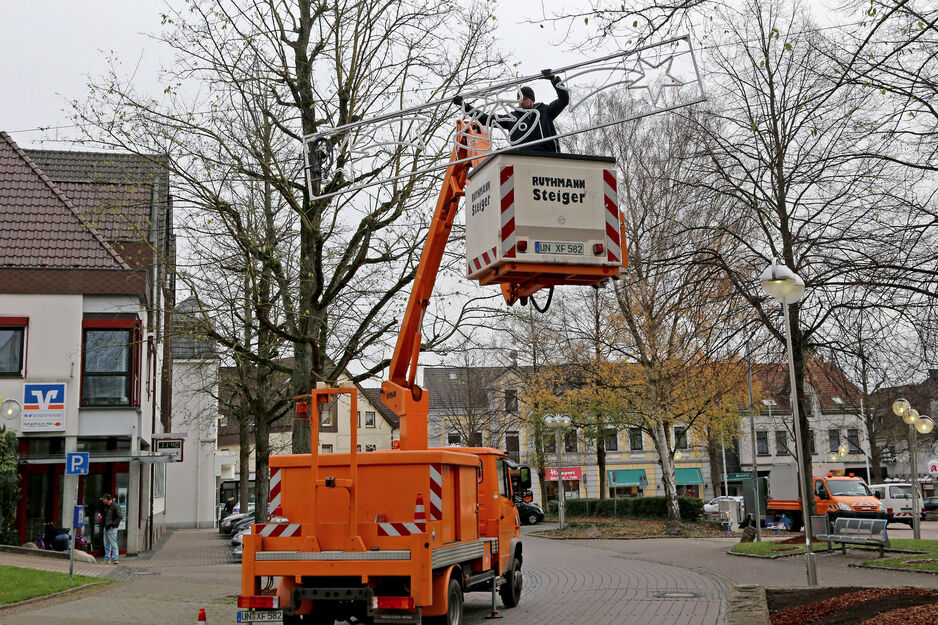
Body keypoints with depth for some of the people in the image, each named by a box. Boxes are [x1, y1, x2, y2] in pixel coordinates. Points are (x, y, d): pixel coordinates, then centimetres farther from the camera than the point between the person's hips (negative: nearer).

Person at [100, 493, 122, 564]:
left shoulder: (115, 506, -14)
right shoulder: (106, 506, 13)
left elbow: (120, 517, -18)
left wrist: (113, 525, -18)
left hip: (112, 529, -9)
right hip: (106, 528, 9)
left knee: (113, 544, -9)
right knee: (106, 545, 13)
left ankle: (114, 559, -9)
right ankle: (107, 559, 20)